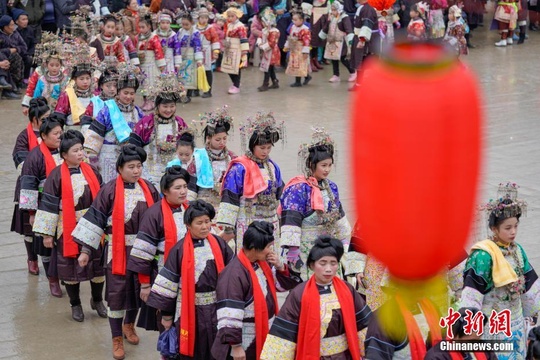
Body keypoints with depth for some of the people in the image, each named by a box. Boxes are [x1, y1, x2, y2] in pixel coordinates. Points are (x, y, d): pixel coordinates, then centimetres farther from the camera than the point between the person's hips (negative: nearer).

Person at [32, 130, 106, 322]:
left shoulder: (91, 171, 2)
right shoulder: (57, 176, -11)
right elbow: (49, 204, -9)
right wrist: (47, 233, -10)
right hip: (68, 229, -4)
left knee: (98, 263, 10)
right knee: (70, 266, 6)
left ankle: (97, 300, 31)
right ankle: (75, 305, 24)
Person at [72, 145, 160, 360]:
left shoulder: (149, 190, 2)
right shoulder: (109, 191, -10)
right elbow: (95, 219, -9)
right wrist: (85, 250, -10)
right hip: (117, 250, -4)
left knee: (138, 290, 15)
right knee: (117, 292, -1)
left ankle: (129, 325, 40)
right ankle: (117, 339, 12)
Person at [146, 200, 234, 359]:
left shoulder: (219, 244, -1)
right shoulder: (180, 250, -9)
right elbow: (168, 283, -4)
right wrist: (166, 314, -1)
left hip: (217, 309, 2)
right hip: (190, 310, -2)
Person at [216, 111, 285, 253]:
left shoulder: (273, 167, 8)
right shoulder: (239, 168, -11)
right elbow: (230, 197, -12)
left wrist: (279, 222, 22)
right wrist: (228, 228, -14)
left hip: (271, 225, 6)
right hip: (247, 225, -6)